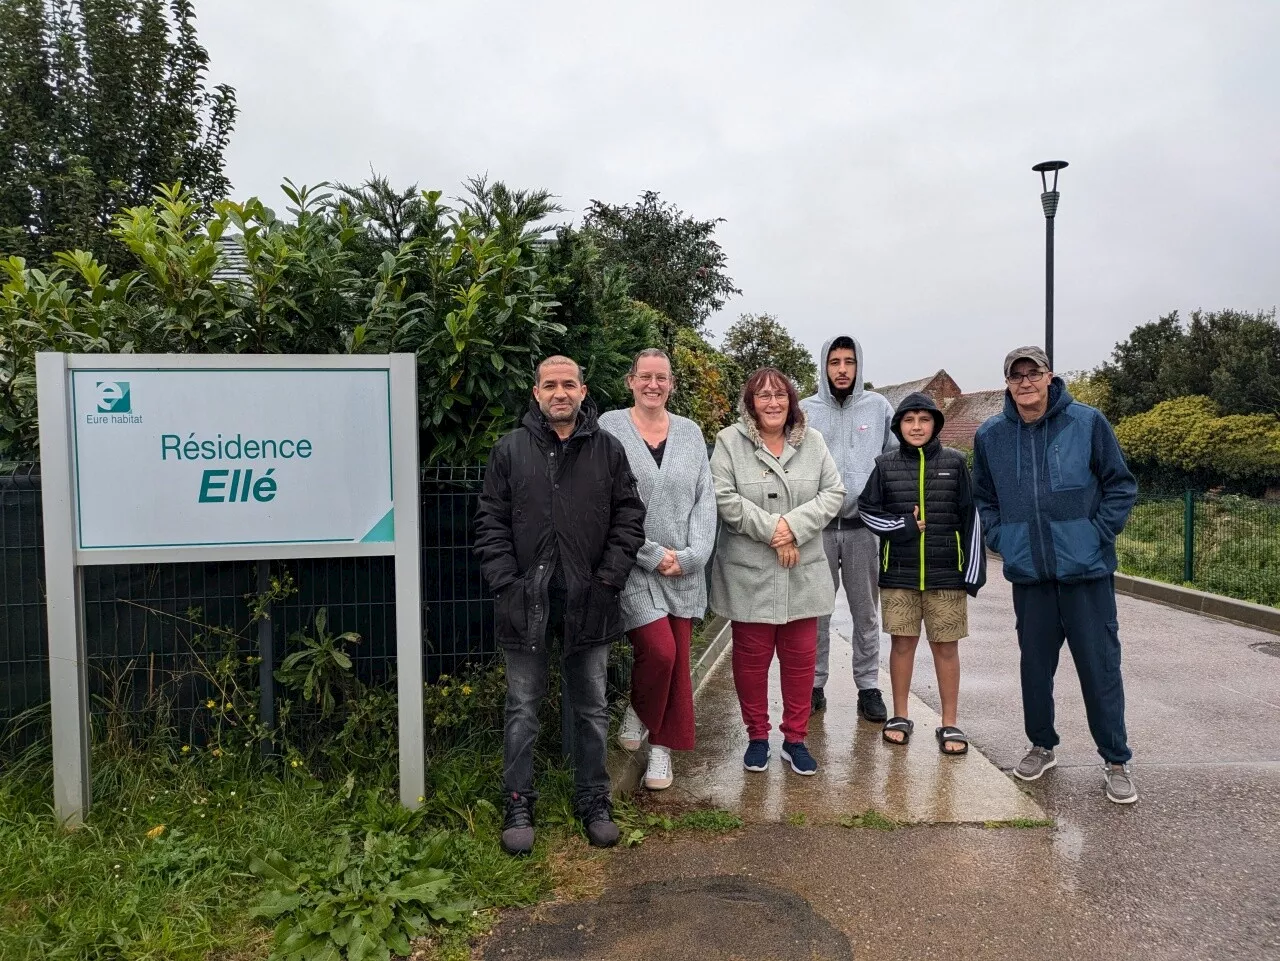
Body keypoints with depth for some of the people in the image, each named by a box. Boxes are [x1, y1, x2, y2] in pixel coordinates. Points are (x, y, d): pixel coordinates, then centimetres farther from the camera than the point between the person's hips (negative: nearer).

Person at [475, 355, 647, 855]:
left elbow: (629, 516, 5)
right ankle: (518, 806, 23)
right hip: (526, 601, -1)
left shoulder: (608, 449, 5)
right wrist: (505, 581, -7)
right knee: (523, 707, 9)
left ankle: (594, 802, 27)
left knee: (591, 708, 12)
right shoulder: (511, 449, 3)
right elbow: (491, 522, 2)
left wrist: (611, 576, -4)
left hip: (587, 601, 1)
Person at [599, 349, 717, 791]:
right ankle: (637, 713, 18)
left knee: (678, 660, 7)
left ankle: (663, 746, 25)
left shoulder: (690, 432, 9)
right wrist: (652, 554, -12)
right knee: (659, 650, -14)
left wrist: (690, 555, -7)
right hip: (634, 566, -4)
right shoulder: (611, 427, -3)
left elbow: (705, 499, 6)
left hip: (684, 570, 4)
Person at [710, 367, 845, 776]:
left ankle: (795, 738, 25)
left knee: (801, 655, 9)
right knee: (752, 656, 8)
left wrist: (794, 525, -14)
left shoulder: (812, 441, 6)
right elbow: (724, 498, -13)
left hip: (803, 573, 3)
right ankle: (757, 736, 25)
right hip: (749, 573, -3)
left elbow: (833, 492, 1)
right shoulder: (730, 441, -5)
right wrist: (771, 529, -17)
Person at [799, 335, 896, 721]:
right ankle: (814, 684, 19)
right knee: (817, 611, 7)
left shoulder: (878, 407, 5)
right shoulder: (806, 410, 3)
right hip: (817, 526, 0)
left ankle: (868, 686, 20)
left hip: (864, 525, 1)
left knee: (866, 612, 9)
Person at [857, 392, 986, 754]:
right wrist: (904, 526, -10)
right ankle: (900, 717, 22)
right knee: (902, 642, 7)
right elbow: (867, 510, 5)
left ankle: (949, 724, 16)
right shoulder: (885, 464, 3)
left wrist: (973, 571, -4)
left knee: (945, 645, 5)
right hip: (898, 574, 1)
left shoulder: (955, 462, 1)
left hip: (946, 573, 0)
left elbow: (971, 518, 1)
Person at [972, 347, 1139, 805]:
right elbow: (983, 498, 15)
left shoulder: (1088, 422, -5)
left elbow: (1121, 486, 1)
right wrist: (1000, 539, 4)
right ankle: (1042, 746, 30)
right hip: (1028, 572, 3)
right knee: (1035, 664, 12)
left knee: (1100, 664, 3)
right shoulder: (990, 435, 3)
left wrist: (1098, 534, -8)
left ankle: (1116, 759, 18)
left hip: (1086, 569, -2)